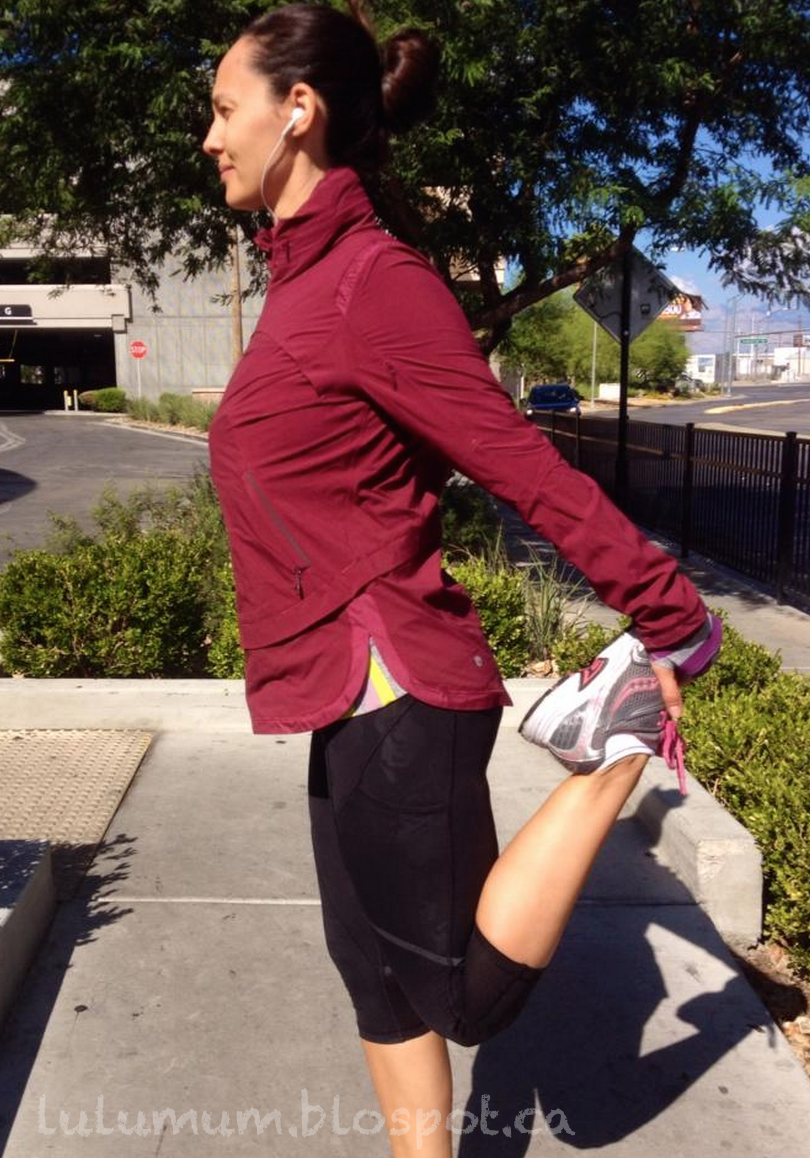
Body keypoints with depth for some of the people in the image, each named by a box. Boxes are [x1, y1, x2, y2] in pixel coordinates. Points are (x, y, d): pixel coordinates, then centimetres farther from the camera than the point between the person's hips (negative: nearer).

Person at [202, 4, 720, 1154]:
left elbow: (530, 470, -17)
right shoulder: (305, 277, 10)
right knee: (375, 968, 20)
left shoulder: (374, 281, -16)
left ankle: (623, 748, 8)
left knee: (467, 994, 6)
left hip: (388, 694, -9)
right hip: (356, 695, 9)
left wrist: (672, 624, -12)